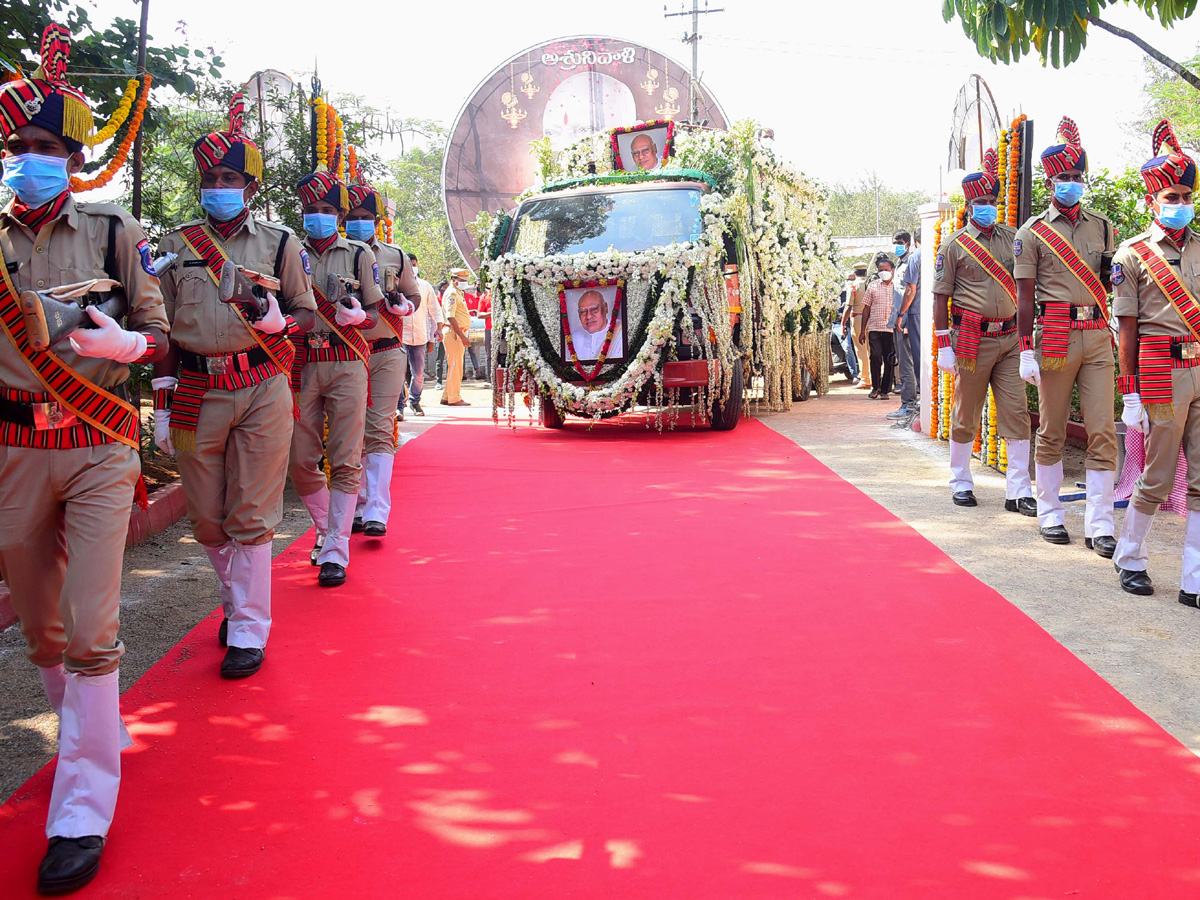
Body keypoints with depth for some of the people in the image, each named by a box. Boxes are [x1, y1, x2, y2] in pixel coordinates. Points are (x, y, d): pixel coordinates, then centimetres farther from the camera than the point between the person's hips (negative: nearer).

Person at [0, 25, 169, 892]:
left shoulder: (116, 232, 0)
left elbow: (159, 336, 3)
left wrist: (121, 341, -18)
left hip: (98, 448, -3)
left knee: (89, 628, -7)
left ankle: (83, 813, 1)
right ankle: (99, 733, 39)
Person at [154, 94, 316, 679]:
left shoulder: (279, 243, 5)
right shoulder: (177, 244, 10)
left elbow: (307, 314, 9)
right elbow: (164, 327, 12)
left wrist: (278, 321, -14)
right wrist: (162, 399, 8)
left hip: (262, 389, -2)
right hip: (196, 392, 3)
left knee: (251, 516, -1)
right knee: (206, 518, 10)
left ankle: (248, 631, 8)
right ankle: (236, 597, 34)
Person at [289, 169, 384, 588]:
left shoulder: (359, 255, 7)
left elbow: (374, 315, 5)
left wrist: (357, 316, -17)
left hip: (346, 364, -2)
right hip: (302, 363, 2)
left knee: (344, 460, -5)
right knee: (299, 459, 4)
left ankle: (336, 552, -2)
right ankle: (326, 528, 28)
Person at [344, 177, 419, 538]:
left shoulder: (396, 258, 8)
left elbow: (414, 296, 17)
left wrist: (400, 304, -6)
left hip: (387, 355, -1)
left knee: (380, 432, -9)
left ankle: (377, 512, -13)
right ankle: (357, 507, 18)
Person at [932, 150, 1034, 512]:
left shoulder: (1012, 238, 10)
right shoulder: (954, 245, 1)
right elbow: (940, 297, -1)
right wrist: (944, 344, -6)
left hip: (1009, 337, 3)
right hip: (973, 341, -3)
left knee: (1016, 413, -1)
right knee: (966, 414, 6)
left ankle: (1018, 492, 3)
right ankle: (961, 483, 22)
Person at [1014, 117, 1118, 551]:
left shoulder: (1102, 227, 15)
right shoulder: (1033, 232, 4)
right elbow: (1025, 295, -1)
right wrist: (1026, 351, -7)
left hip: (1098, 337, 3)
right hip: (1055, 336, -3)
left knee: (1103, 432, -3)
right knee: (1051, 430, 5)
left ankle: (1099, 525, 1)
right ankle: (1050, 513, 19)